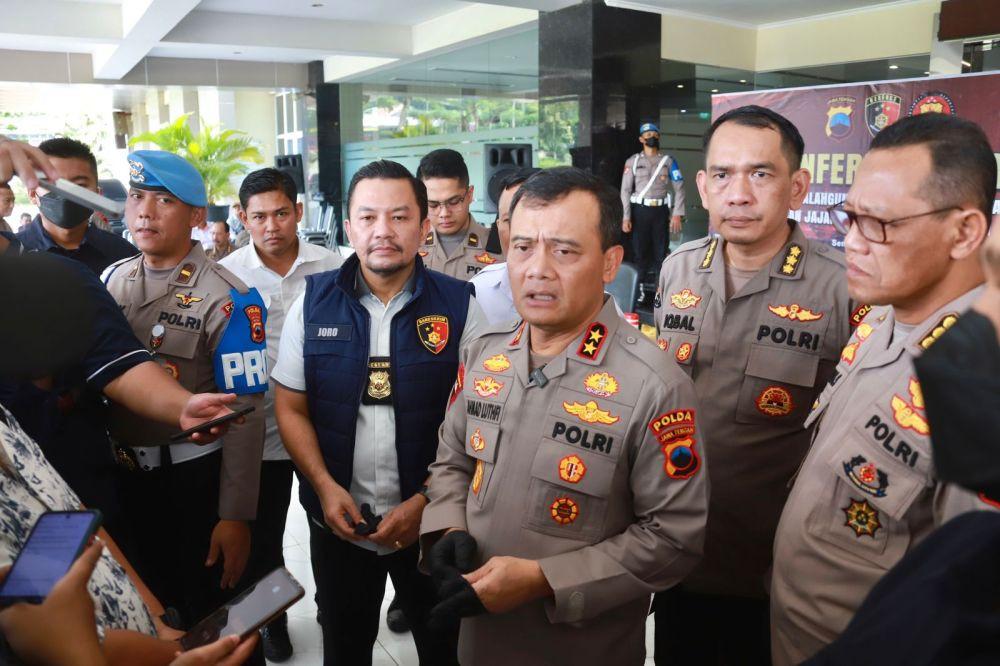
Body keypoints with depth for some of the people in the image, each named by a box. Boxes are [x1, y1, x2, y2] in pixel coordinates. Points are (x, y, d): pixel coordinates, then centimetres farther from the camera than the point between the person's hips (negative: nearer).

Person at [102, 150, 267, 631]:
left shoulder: (228, 299, -17)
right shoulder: (112, 279, 1)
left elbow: (244, 414, -18)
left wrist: (235, 516, -18)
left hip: (196, 476, -5)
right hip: (126, 474, 5)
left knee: (211, 616, 12)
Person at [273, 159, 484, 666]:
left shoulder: (459, 306, -9)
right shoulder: (313, 302, -2)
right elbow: (291, 409, 1)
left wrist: (426, 502, -15)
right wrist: (326, 487, -12)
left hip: (433, 523, -1)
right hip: (338, 521, 2)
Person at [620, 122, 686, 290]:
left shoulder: (668, 161, 5)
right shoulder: (632, 161, 2)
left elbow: (679, 188, 2)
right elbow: (625, 190, 0)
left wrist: (677, 214, -8)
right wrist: (626, 217, -8)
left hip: (661, 210, 1)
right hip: (640, 210, -1)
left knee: (661, 251, 4)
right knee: (640, 250, 5)